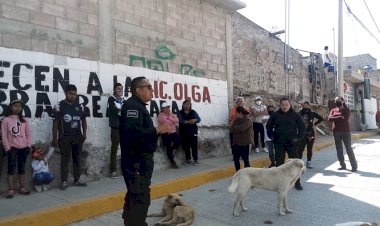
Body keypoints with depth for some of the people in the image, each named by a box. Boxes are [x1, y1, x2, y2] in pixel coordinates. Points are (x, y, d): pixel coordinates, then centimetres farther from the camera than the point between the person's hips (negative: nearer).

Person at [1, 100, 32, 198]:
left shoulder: (24, 120, 8)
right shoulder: (6, 120, -1)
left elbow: (28, 134, 9)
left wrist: (28, 146, 0)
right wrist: (8, 148, -10)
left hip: (23, 148, 3)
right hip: (12, 148, -3)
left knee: (22, 167, 10)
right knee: (12, 167, -3)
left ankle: (22, 188, 17)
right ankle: (11, 189, 4)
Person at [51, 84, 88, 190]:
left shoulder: (80, 106, 7)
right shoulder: (59, 106, -4)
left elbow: (83, 120, 15)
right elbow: (55, 123, -4)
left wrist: (84, 133, 6)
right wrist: (55, 138, -5)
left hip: (78, 137, 4)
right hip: (64, 137, -4)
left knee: (77, 158, 10)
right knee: (65, 159, 2)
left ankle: (77, 180, 20)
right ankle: (64, 182, 12)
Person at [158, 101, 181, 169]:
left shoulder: (171, 114, 15)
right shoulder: (161, 115, -6)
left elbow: (177, 120, -2)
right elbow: (167, 122, -20)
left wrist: (170, 118, -14)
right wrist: (173, 121, -2)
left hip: (173, 132, 6)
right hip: (165, 133, -6)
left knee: (178, 142, -11)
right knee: (168, 148, -2)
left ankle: (171, 151, 19)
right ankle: (172, 162, 10)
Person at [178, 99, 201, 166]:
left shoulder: (193, 112, 10)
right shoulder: (180, 113, 5)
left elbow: (199, 119, -1)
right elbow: (180, 120, -13)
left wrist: (194, 120, -23)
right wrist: (188, 121, -26)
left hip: (193, 132, 0)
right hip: (184, 133, 0)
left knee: (194, 146, -5)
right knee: (186, 147, 5)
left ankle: (195, 160, 3)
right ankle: (188, 159, 19)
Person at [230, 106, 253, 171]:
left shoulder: (248, 120, -10)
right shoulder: (237, 120, 11)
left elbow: (241, 128, -23)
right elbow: (232, 129, 2)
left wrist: (235, 128, -6)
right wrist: (238, 129, -14)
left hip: (245, 143, -7)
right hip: (236, 142, 7)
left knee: (245, 159, 3)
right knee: (236, 159, 10)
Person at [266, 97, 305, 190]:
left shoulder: (295, 115, -1)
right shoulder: (275, 115, 2)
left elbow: (302, 126, 4)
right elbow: (269, 126, 13)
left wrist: (298, 137, -3)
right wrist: (271, 136, 5)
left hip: (291, 143, -1)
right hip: (279, 143, 1)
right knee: (279, 163, 7)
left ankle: (297, 183, 14)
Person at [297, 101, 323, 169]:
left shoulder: (312, 113, 3)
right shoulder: (300, 113, 1)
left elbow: (321, 118, 10)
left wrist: (315, 123, 4)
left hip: (310, 133, 1)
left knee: (309, 149, 7)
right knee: (300, 148, -5)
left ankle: (309, 162, 16)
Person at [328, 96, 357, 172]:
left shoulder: (346, 110, 0)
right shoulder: (333, 110, 10)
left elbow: (345, 119, -16)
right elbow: (330, 118, -6)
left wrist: (335, 118, -7)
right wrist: (340, 117, -11)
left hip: (346, 131, -4)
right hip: (336, 132, 4)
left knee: (349, 149, -4)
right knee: (339, 149, 7)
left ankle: (354, 165, 3)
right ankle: (342, 165, 16)